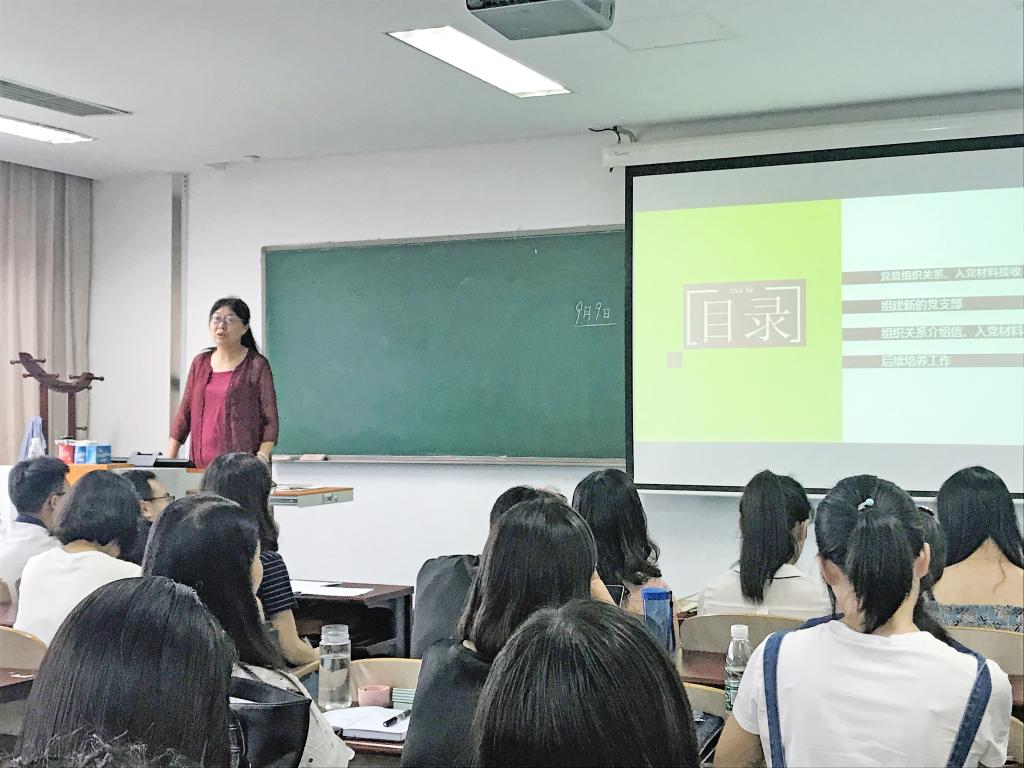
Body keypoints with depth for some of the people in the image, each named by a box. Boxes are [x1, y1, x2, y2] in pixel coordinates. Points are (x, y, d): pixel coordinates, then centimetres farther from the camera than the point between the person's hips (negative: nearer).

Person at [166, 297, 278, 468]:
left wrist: (262, 456, -16)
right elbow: (184, 415, 15)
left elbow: (270, 421, -3)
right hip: (201, 464, 4)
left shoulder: (257, 365, 0)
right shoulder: (200, 363, 14)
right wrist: (168, 460, 8)